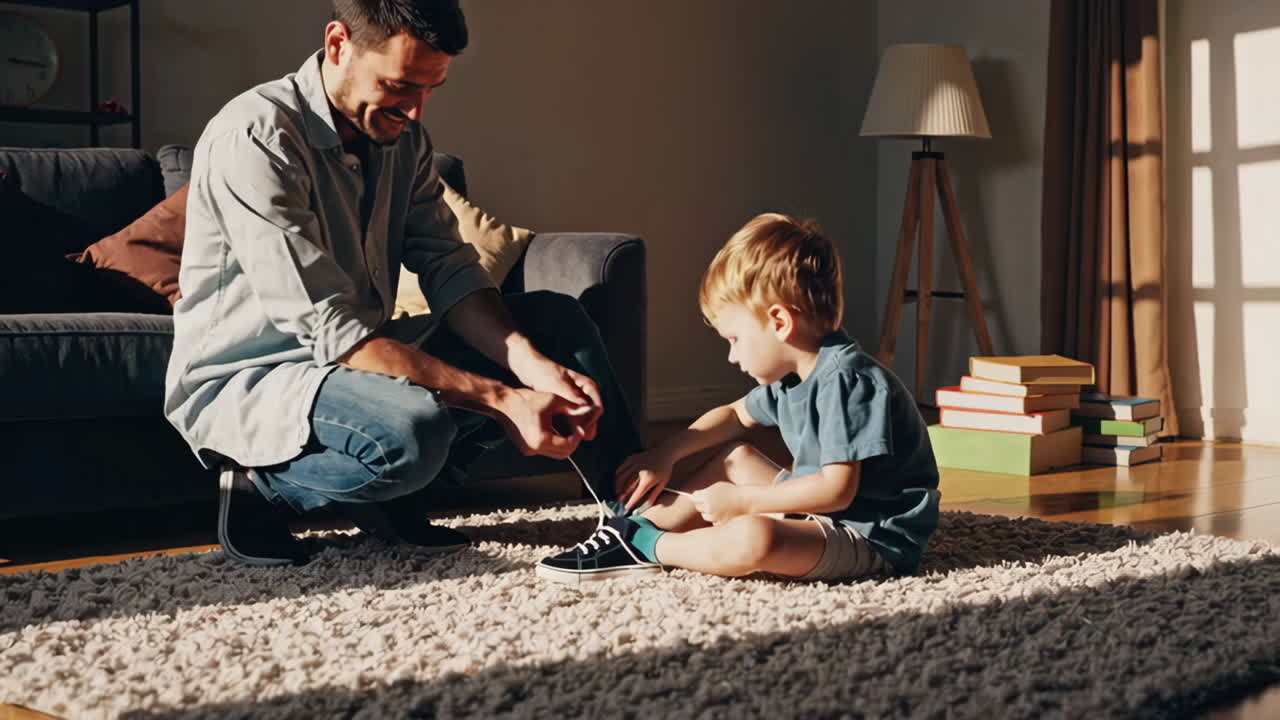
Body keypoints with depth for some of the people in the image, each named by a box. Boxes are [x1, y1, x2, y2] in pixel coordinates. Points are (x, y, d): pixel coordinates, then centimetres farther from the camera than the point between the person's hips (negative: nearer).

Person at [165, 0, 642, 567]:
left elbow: (449, 270, -3)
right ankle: (263, 489, -10)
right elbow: (333, 333, -29)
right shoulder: (254, 138, -24)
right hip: (244, 381, -8)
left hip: (358, 359, 8)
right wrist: (501, 400, -33)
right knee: (413, 431, -37)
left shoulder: (400, 134, 2)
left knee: (556, 320, -2)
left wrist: (529, 362, -24)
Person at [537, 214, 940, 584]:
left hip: (873, 535, -10)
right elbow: (736, 415, 25)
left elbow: (837, 489, -27)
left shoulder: (845, 381, -23)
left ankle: (646, 548, -11)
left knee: (752, 538, -35)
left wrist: (741, 500, -19)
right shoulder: (793, 374, 8)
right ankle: (636, 524, 6)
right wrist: (665, 455, 14)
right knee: (734, 458, 20)